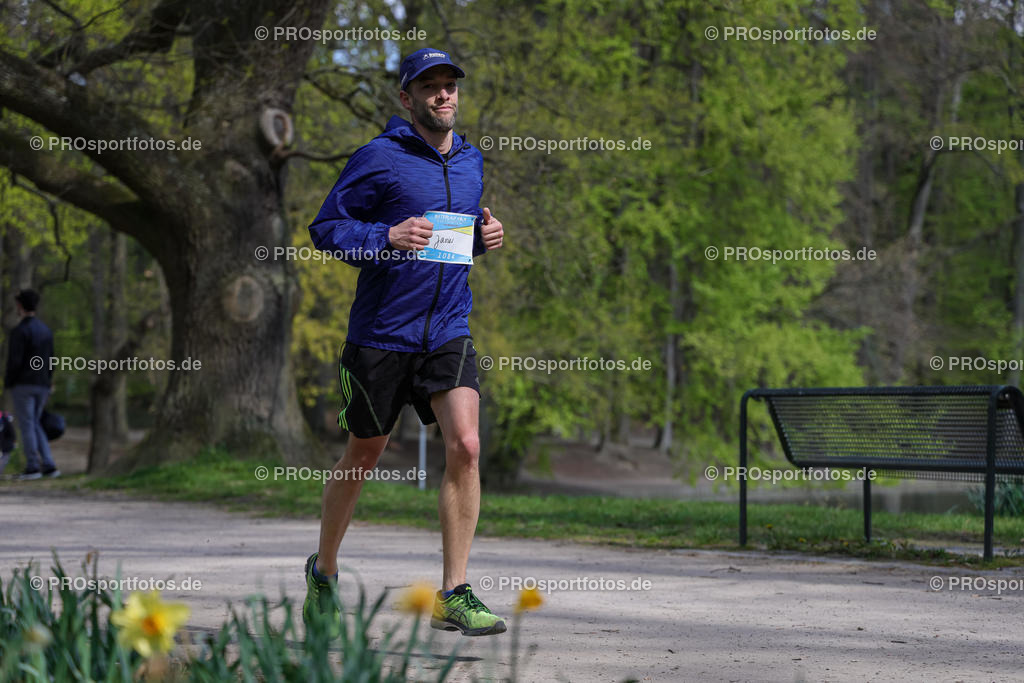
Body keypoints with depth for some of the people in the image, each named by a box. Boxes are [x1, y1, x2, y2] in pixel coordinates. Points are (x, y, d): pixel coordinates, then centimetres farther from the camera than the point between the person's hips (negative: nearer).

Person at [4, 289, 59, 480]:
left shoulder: (20, 331, -13)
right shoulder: (46, 330, 12)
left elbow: (14, 361, -17)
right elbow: (50, 361, 14)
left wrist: (7, 383, -6)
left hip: (23, 385, -7)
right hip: (42, 386, 7)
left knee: (26, 425, -1)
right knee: (34, 425, 15)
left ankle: (32, 467, -2)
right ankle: (49, 465, 3)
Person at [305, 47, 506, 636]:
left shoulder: (472, 161, 12)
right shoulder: (380, 157, -6)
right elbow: (326, 228, -7)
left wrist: (485, 236, 5)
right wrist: (388, 238, -22)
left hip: (449, 332, 4)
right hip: (381, 334, -4)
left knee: (465, 447, -14)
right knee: (364, 457, 9)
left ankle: (453, 596, -10)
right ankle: (324, 570, 33)